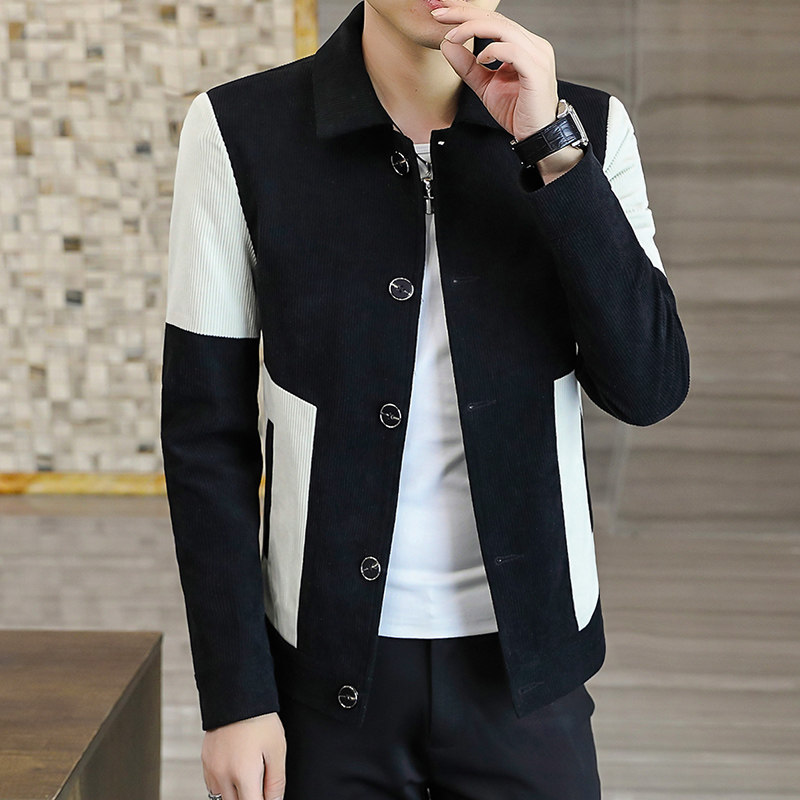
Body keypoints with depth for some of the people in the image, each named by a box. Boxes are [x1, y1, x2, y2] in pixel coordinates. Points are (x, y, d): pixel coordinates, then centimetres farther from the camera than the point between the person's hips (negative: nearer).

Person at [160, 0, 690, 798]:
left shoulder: (587, 127, -2)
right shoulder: (239, 132, -7)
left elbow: (649, 389, -10)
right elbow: (207, 432, -5)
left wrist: (553, 148, -18)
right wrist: (234, 696, -7)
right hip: (328, 665, -1)